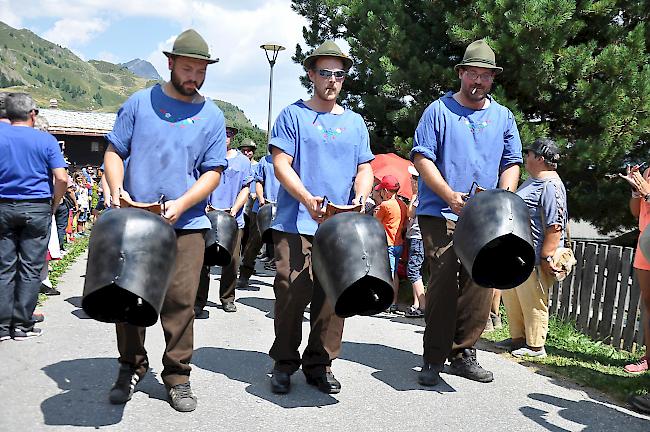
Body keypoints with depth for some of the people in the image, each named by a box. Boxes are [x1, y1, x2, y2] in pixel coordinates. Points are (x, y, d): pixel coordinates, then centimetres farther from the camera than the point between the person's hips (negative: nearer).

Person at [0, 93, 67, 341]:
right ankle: (22, 326, 7)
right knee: (30, 269, 3)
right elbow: (61, 179, -9)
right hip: (37, 208, -2)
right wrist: (53, 206, 4)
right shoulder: (46, 140, -1)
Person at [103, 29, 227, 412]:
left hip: (186, 224, -1)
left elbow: (213, 172, 2)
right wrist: (117, 188, -10)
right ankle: (131, 368, 24)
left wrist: (181, 204, -13)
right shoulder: (140, 103, 8)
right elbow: (115, 151, 9)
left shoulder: (212, 116, 6)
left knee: (181, 301, -3)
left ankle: (178, 376, 12)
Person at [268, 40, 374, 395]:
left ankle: (320, 364, 18)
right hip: (296, 224, -3)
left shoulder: (355, 123, 17)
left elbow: (365, 168, 16)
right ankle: (284, 363, 13)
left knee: (332, 297, 3)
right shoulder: (293, 115, 5)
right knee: (292, 293, -5)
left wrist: (360, 196, -7)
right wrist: (308, 199, -19)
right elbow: (281, 164, -4)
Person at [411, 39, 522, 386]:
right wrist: (451, 196, -15)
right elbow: (422, 158, -3)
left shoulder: (503, 117, 15)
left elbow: (511, 163, 16)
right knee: (443, 284, -6)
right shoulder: (439, 110, 3)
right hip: (441, 214, -4)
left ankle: (463, 353, 17)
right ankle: (434, 359, 5)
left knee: (481, 286, 2)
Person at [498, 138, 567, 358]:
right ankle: (518, 338, 32)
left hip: (534, 257, -11)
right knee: (510, 296, 18)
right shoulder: (532, 181, 14)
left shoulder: (551, 186, -19)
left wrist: (546, 258, -25)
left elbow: (555, 226, -24)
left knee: (532, 302, 1)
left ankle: (534, 346, 15)